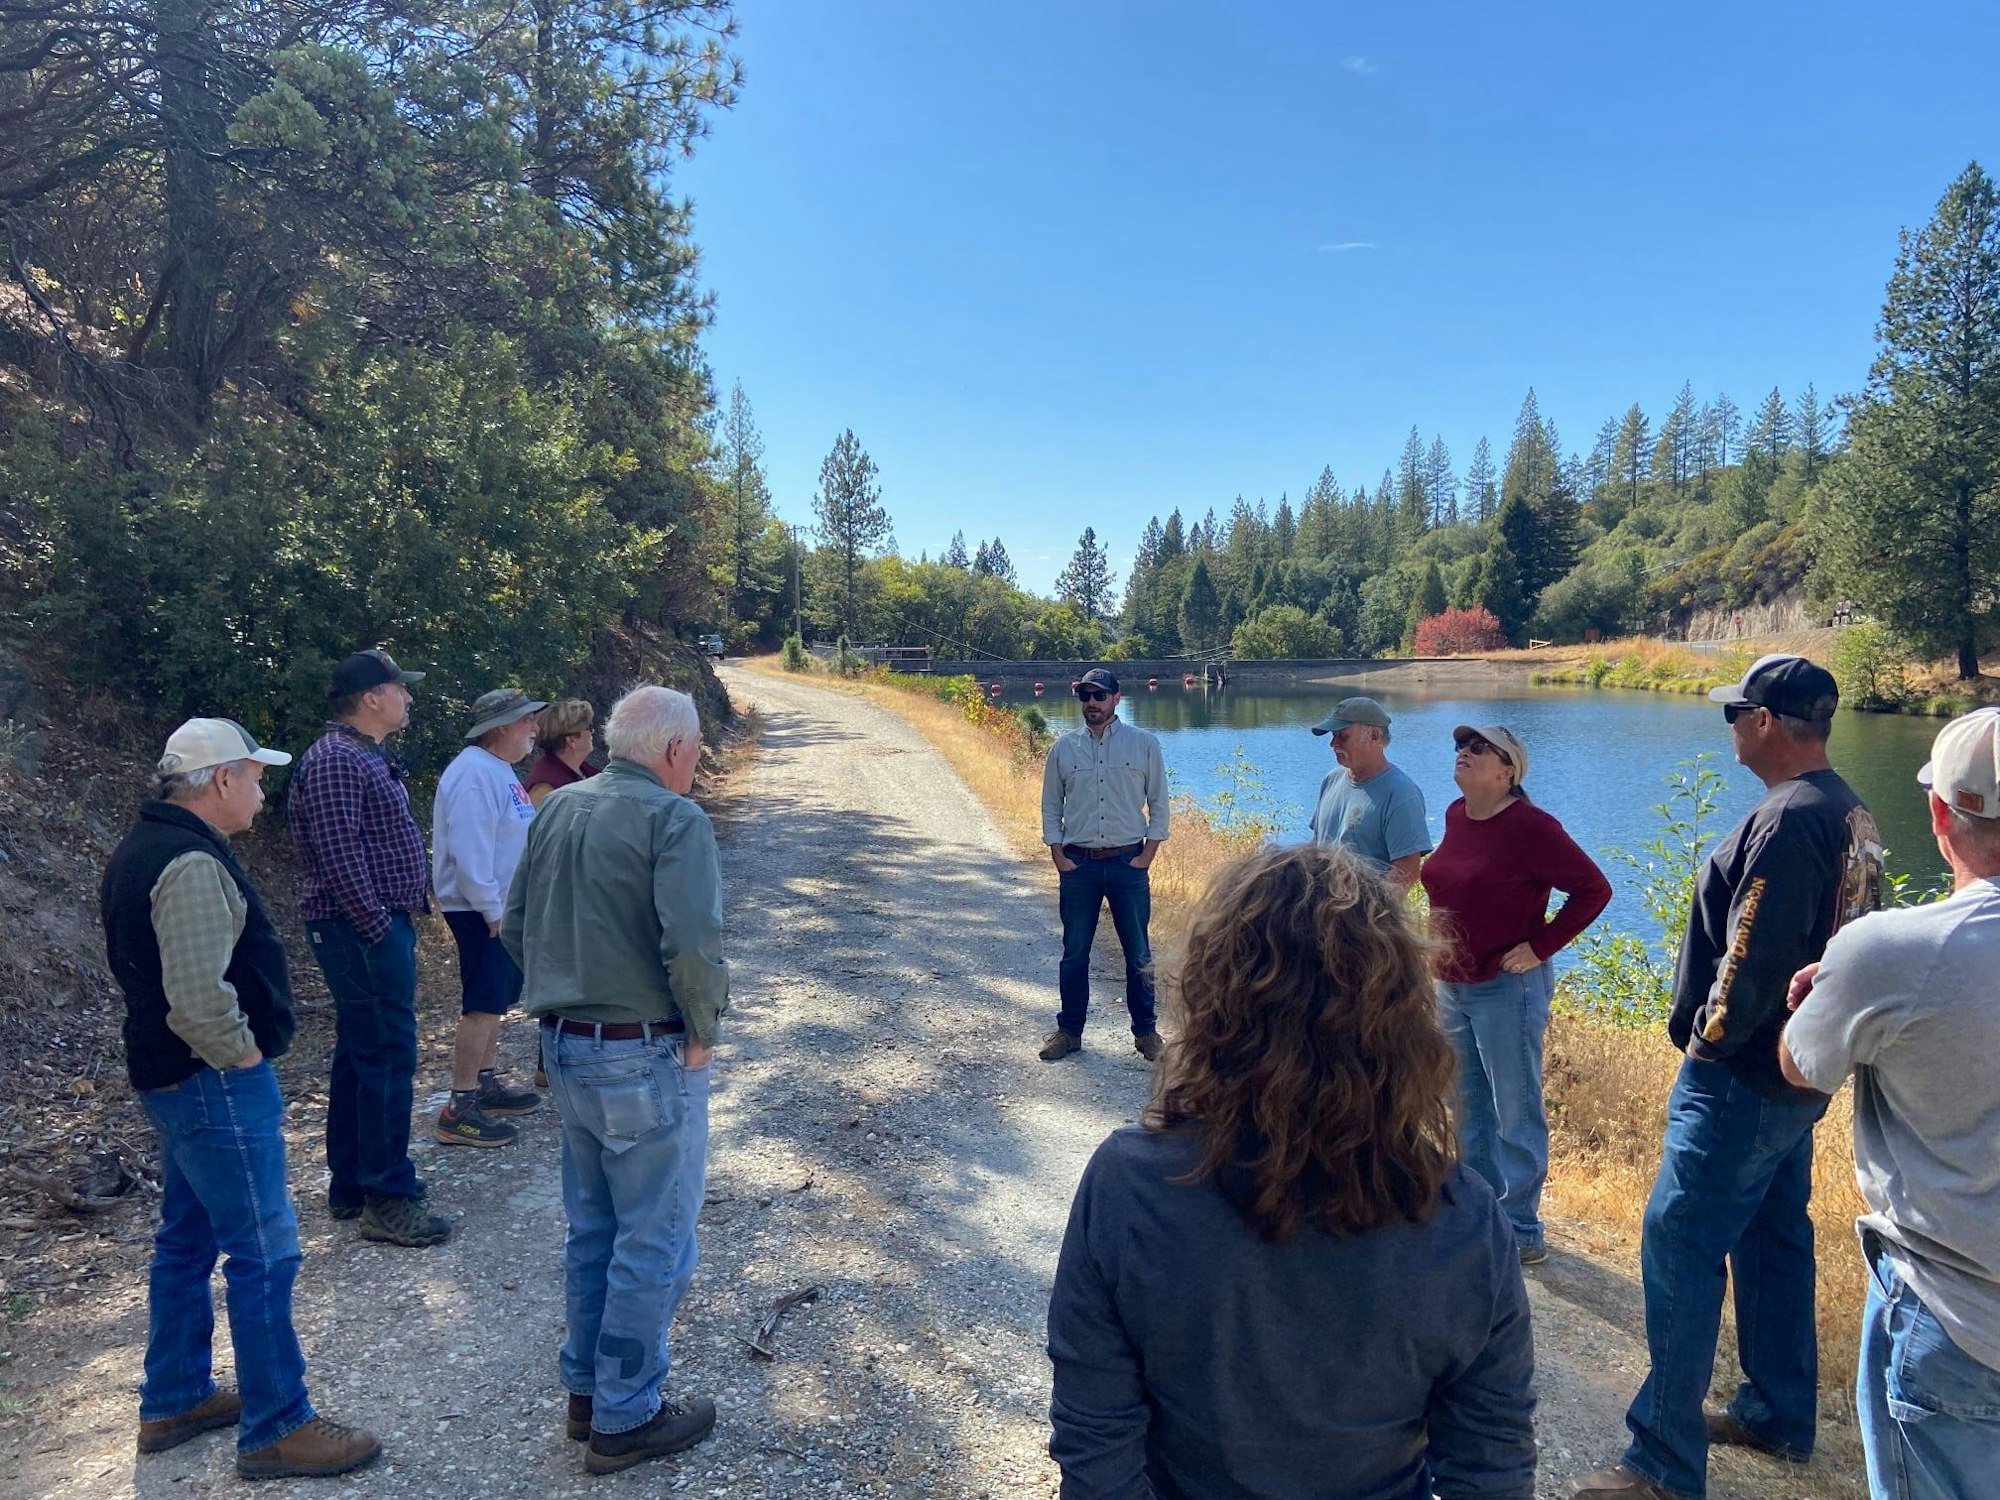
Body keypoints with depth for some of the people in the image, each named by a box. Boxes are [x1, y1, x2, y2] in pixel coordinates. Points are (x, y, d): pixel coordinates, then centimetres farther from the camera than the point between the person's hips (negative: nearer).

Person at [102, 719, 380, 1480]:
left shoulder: (145, 848, 11)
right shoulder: (193, 864, -22)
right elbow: (200, 999, -30)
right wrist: (244, 1057, -14)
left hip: (172, 1077, 11)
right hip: (215, 1084, -11)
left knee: (186, 1240, 20)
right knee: (263, 1253, -2)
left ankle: (173, 1401, 34)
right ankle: (276, 1429, 7)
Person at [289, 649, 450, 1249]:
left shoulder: (368, 757, 18)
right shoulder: (336, 760, -16)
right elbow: (339, 856, -23)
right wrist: (379, 927, -21)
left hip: (382, 926, 11)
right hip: (365, 930, -11)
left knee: (360, 1054, 16)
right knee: (388, 1057, -7)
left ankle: (350, 1186, 27)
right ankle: (388, 1199, 0)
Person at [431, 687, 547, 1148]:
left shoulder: (498, 769, 13)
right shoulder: (475, 774, -21)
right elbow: (470, 852, -26)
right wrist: (493, 911, -23)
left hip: (503, 907, 11)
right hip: (483, 912, -11)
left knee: (493, 1001, 19)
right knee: (482, 1006, -8)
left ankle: (488, 1081, 32)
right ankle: (459, 1111, -3)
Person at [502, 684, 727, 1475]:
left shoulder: (558, 808, 6)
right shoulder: (674, 820, -17)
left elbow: (516, 925, 10)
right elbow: (693, 944, -26)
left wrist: (566, 993, 15)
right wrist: (703, 1031, -11)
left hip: (565, 1051, 8)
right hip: (646, 1059, -8)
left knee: (590, 1230, 21)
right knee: (652, 1244, 7)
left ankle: (587, 1389, 35)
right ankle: (626, 1419, 19)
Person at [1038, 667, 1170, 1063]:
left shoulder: (1143, 744, 1)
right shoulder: (1063, 748, 5)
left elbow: (1159, 804, 4)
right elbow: (1051, 806, 9)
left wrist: (1147, 855, -3)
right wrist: (1059, 857, 1)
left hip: (1128, 863, -1)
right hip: (1078, 864, 1)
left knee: (1138, 954, 5)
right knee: (1074, 953, 8)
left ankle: (1145, 1031, 19)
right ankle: (1069, 1031, 20)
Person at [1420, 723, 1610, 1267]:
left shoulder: (1529, 827, -17)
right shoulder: (1455, 815, 6)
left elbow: (1593, 889, -16)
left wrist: (1541, 946, -16)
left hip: (1507, 989, -8)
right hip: (1452, 986, 8)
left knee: (1516, 1114, 4)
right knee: (1469, 1109, 18)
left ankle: (1523, 1231, 17)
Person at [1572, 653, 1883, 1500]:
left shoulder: (1790, 818, -22)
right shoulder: (1850, 813, 9)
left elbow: (1753, 955, -25)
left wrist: (1708, 1038, -10)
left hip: (1743, 1078, -10)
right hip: (1797, 1071, 10)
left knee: (1678, 1251, -5)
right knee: (1774, 1240, 20)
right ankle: (1780, 1415, 35)